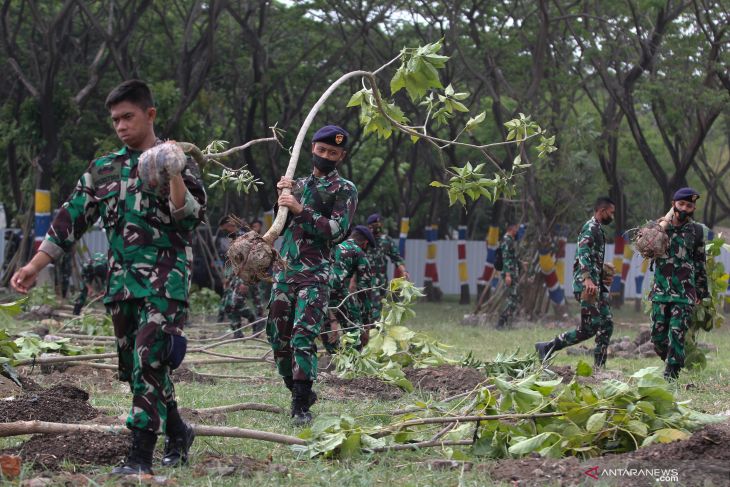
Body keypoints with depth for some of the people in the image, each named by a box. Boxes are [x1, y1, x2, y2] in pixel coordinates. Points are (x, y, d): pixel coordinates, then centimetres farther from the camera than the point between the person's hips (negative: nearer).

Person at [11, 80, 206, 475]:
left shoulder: (175, 163, -1)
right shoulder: (103, 169, 13)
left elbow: (190, 218, -11)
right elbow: (70, 220, 12)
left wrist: (174, 176, -25)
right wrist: (34, 266, 6)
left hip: (165, 281, -6)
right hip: (121, 282, 6)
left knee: (148, 363, -16)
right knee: (133, 367, 10)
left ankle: (140, 456, -15)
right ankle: (177, 433, 29)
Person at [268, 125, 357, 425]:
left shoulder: (345, 190, 1)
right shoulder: (300, 185, 19)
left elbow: (336, 230, -11)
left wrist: (301, 210, -17)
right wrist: (282, 195, 2)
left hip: (314, 276, -6)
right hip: (284, 272, 6)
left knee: (303, 338, -18)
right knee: (279, 340, 8)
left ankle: (302, 406, -17)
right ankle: (300, 392, 24)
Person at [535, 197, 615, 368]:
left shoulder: (598, 229, 20)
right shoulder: (590, 228, -11)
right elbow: (583, 253, -25)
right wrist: (587, 279, -37)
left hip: (596, 284, 10)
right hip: (587, 285, -10)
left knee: (606, 325, 6)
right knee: (589, 328, -12)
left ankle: (599, 366, 8)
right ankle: (547, 348, -8)